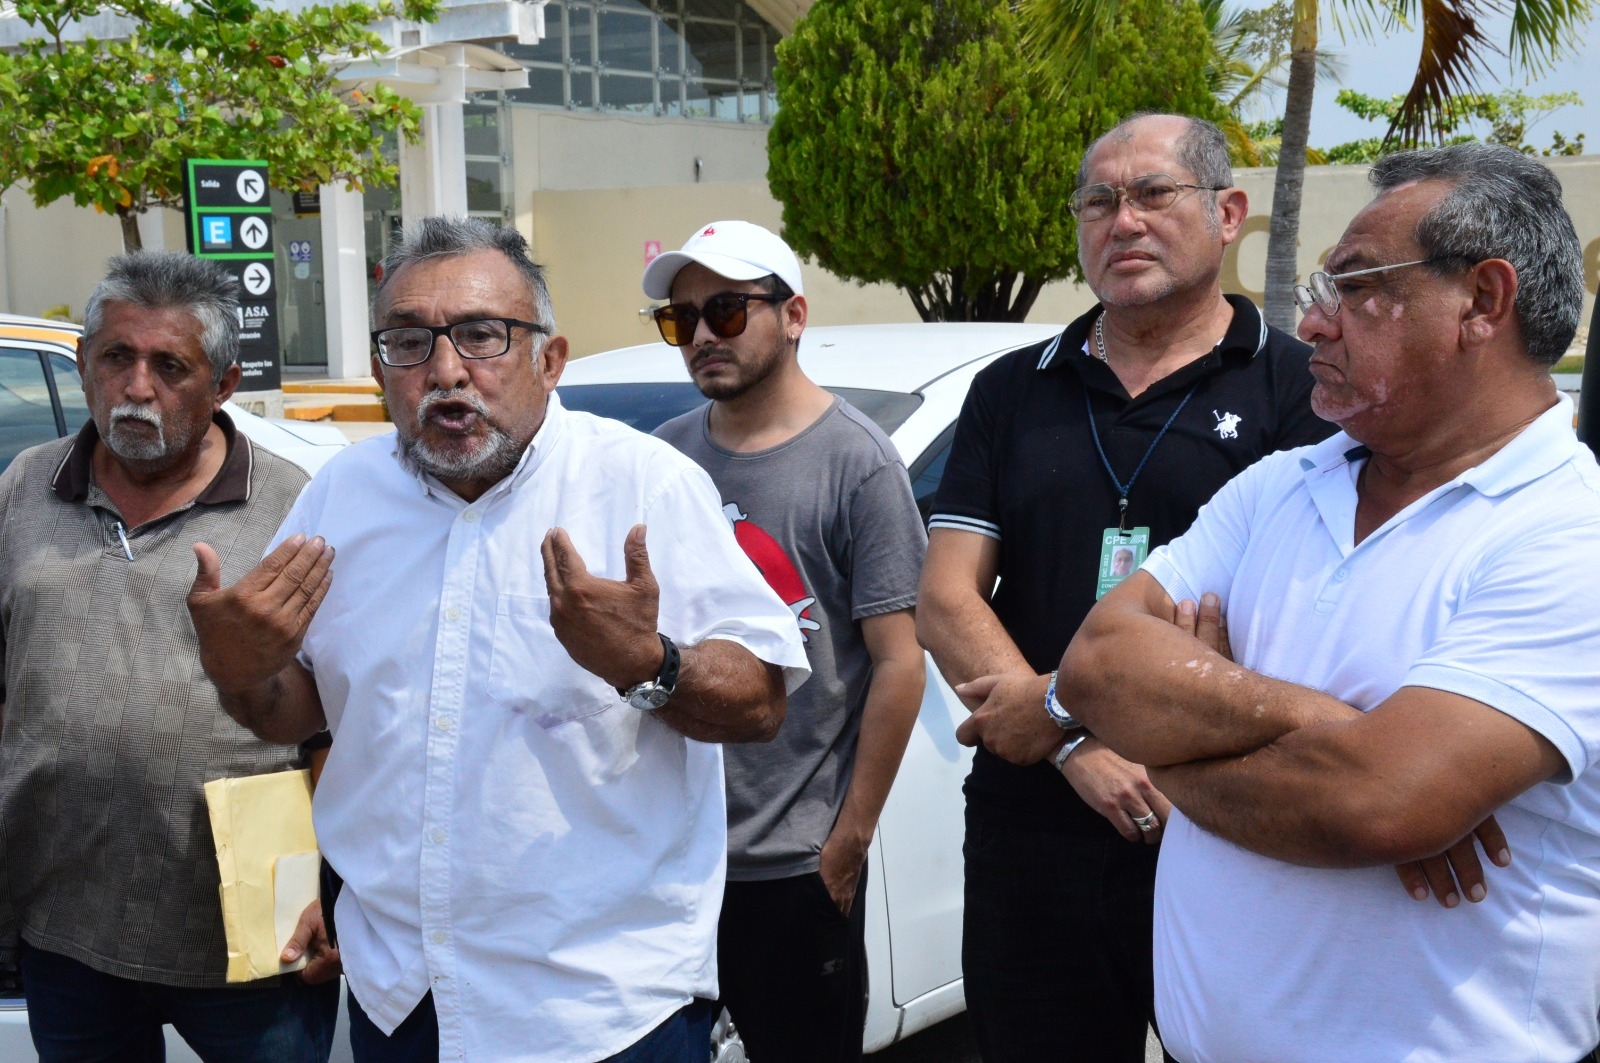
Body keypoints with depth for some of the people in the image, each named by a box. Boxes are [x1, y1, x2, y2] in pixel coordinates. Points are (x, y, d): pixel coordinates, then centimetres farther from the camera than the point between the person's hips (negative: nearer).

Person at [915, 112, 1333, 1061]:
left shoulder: (1298, 389, -2)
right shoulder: (1013, 392, 10)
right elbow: (946, 601, 1)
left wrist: (1061, 702, -15)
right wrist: (1080, 749, -13)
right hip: (1030, 825, 3)